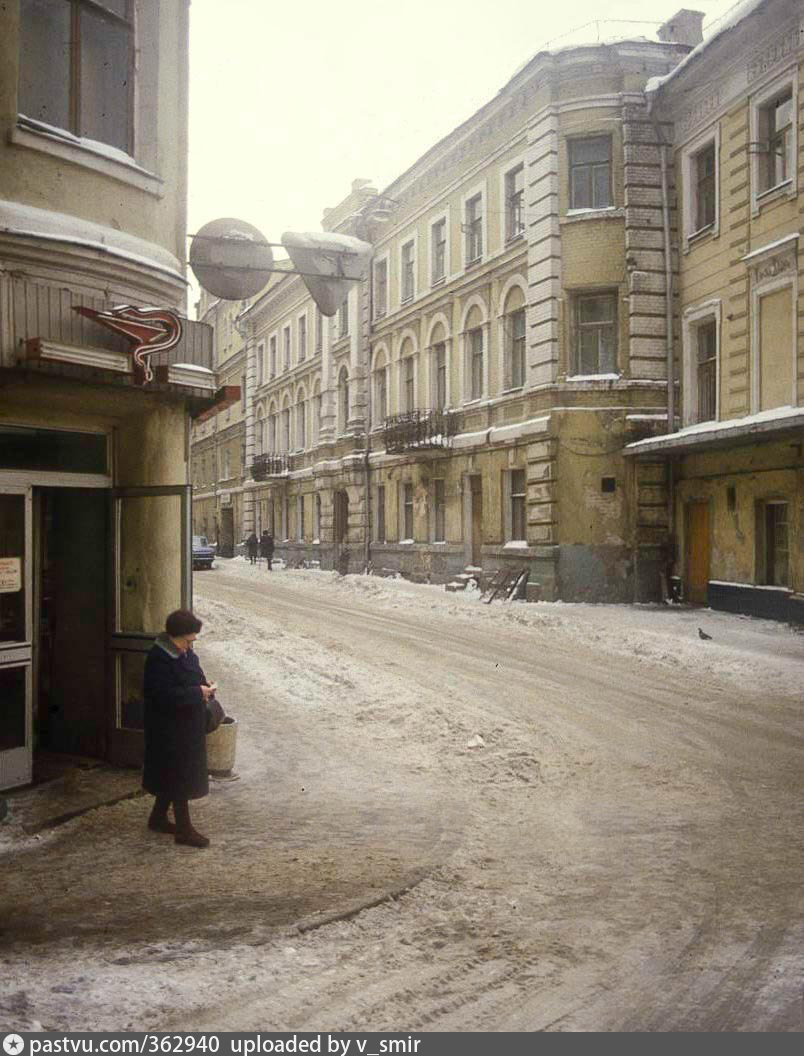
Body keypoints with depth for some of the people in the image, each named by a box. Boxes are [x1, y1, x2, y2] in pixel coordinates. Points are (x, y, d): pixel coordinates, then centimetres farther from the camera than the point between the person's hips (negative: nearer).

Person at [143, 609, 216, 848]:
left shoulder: (184, 651, 6)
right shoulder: (159, 659, -22)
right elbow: (164, 695, -26)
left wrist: (204, 685, 0)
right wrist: (198, 692, -24)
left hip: (186, 724, 9)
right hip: (170, 727, -9)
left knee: (171, 773, 18)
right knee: (179, 776, -3)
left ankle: (158, 818, 33)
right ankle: (184, 829, 6)